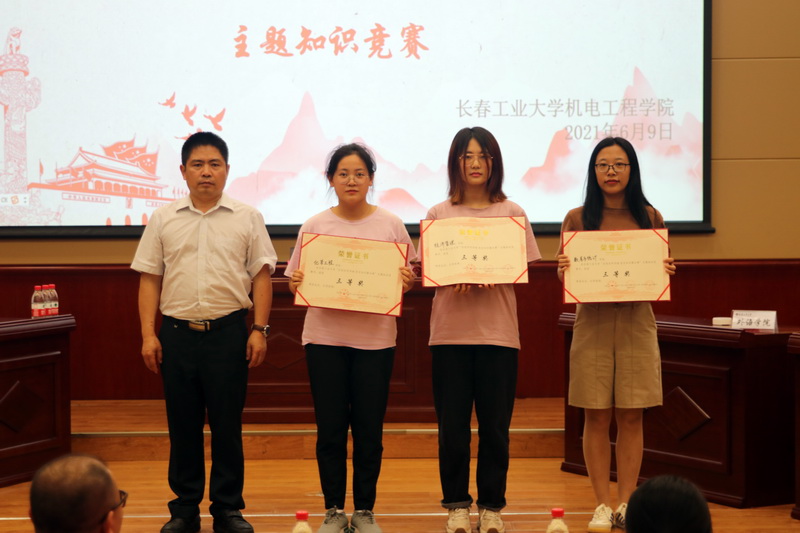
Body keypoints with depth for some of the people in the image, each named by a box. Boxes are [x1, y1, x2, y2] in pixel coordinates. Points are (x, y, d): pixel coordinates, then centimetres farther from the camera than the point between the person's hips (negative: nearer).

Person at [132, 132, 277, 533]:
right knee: (182, 425, 6)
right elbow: (149, 280, 8)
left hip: (228, 332, -1)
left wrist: (259, 330, -4)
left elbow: (262, 276, 4)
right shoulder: (163, 220, 8)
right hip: (177, 332, 1)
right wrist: (148, 334, 0)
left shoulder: (247, 219, 5)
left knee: (227, 424, 2)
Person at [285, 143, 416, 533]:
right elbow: (296, 284, 7)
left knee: (369, 430, 3)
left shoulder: (391, 226, 4)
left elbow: (407, 281, 8)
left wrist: (407, 283, -14)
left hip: (375, 339, 0)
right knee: (330, 429, 3)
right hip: (325, 338, 0)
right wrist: (297, 282, -14)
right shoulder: (314, 226, 4)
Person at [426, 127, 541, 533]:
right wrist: (454, 278, -16)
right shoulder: (439, 214, 6)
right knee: (452, 425, 3)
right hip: (450, 331, 0)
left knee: (494, 425, 3)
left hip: (498, 331, 0)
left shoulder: (511, 213, 5)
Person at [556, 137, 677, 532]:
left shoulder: (649, 218, 6)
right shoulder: (577, 219, 3)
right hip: (592, 323, -1)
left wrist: (666, 272, -12)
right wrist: (564, 270, -18)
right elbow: (565, 279, 4)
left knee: (631, 417, 3)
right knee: (596, 417, 2)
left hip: (636, 324, 1)